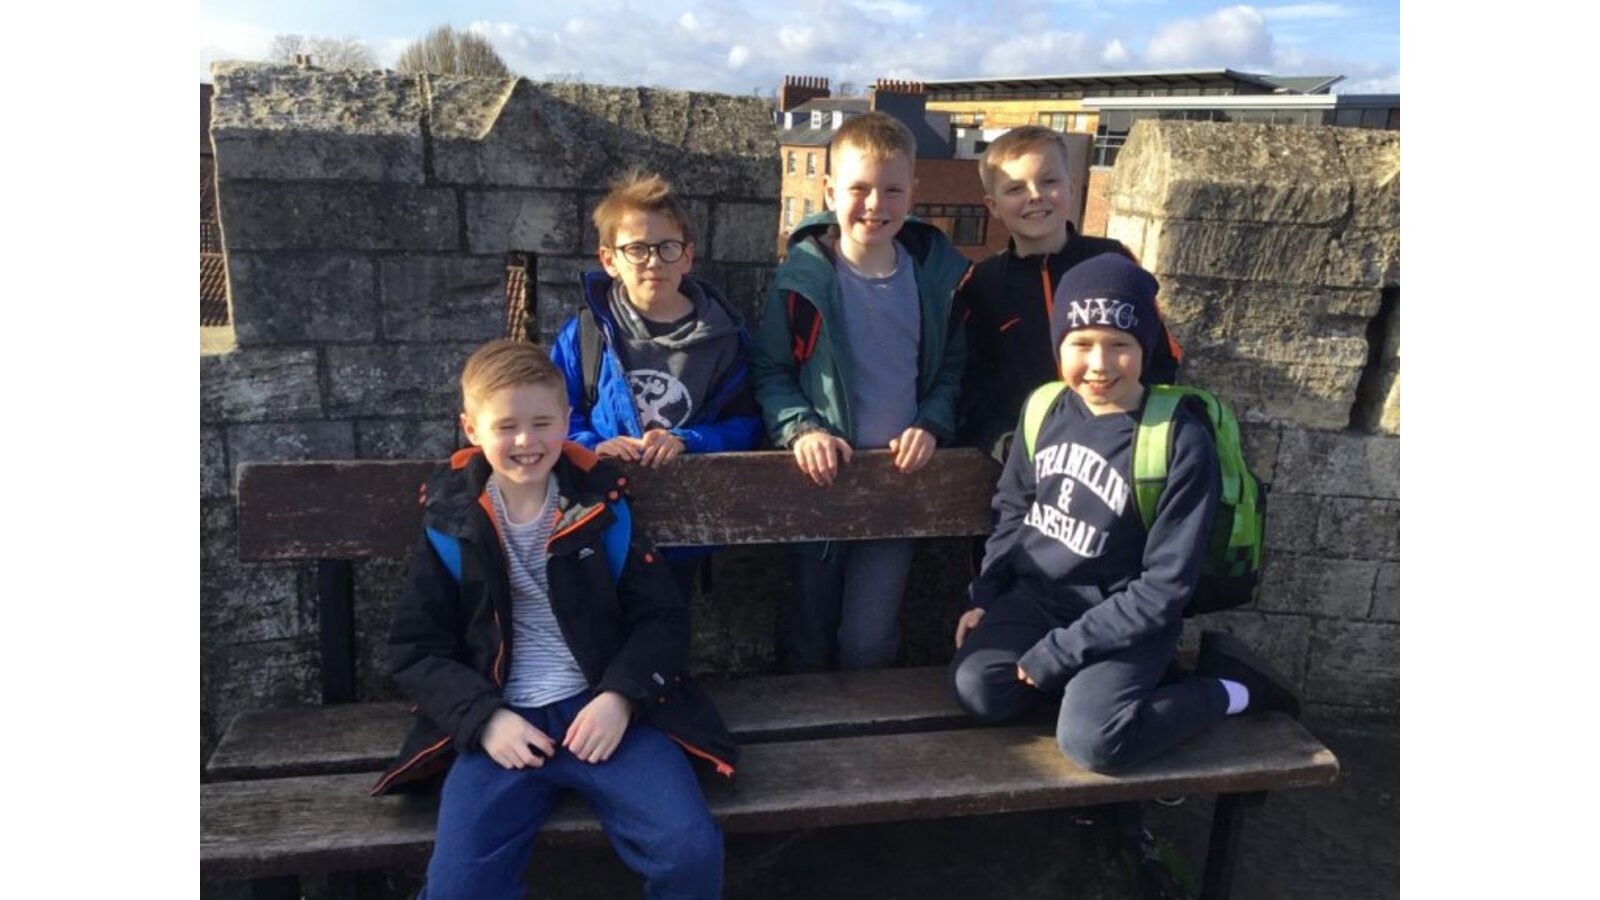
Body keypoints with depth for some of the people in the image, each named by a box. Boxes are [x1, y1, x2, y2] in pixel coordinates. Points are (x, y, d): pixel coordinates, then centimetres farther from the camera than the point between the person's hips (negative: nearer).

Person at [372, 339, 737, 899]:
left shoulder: (600, 502, 3)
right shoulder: (450, 521, 3)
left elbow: (662, 616, 5)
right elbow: (414, 649, 6)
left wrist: (620, 697, -12)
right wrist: (484, 717, -9)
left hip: (604, 710, 0)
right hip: (503, 723, 0)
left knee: (693, 852, -18)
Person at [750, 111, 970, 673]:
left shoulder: (938, 274, 0)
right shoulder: (803, 277, -8)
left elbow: (953, 368, 9)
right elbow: (769, 370, -2)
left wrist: (931, 425, -7)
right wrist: (800, 429, -17)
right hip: (820, 476, -1)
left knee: (869, 641, 5)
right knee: (807, 633, 15)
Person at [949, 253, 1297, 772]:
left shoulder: (1182, 443, -18)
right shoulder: (1045, 409, -3)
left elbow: (1165, 588, -17)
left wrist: (1061, 652, -19)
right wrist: (985, 598, 6)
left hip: (1125, 619, -4)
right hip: (1036, 597, 4)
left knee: (1091, 739, -26)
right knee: (978, 689, -21)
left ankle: (1230, 691, -1)